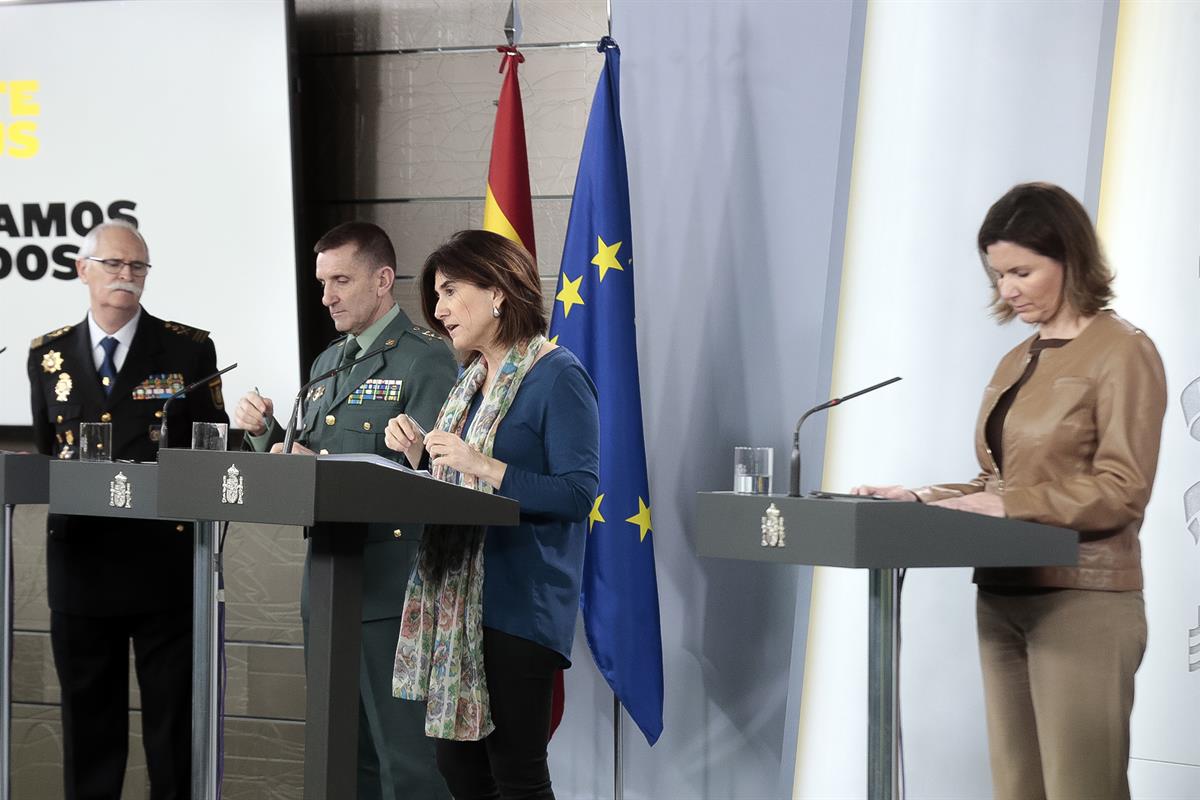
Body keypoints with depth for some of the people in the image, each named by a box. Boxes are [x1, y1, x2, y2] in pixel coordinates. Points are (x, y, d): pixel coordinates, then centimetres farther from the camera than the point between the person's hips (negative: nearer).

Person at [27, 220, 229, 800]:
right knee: (88, 722, 10)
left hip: (165, 561, -2)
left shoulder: (189, 350, 2)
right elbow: (43, 450, 16)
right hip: (81, 559, 3)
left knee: (175, 725, 2)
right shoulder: (49, 354, 10)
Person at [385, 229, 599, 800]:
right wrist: (419, 455, 4)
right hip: (455, 600, 9)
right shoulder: (471, 378, 17)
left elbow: (577, 493, -18)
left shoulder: (557, 377, -9)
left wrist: (481, 465, -23)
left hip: (519, 603, -8)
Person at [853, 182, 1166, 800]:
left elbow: (1122, 491, -14)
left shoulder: (1122, 353, -6)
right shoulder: (1015, 363, 16)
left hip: (1083, 604, -7)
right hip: (1002, 599, 7)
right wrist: (922, 499, 2)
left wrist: (1006, 505, -20)